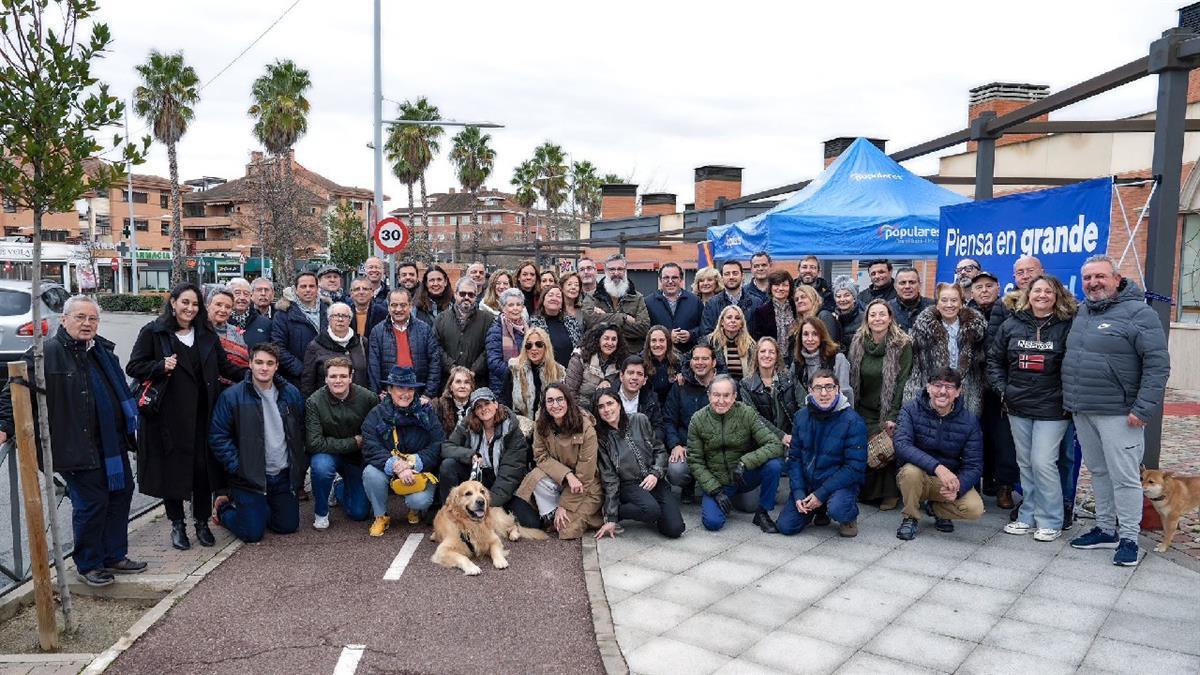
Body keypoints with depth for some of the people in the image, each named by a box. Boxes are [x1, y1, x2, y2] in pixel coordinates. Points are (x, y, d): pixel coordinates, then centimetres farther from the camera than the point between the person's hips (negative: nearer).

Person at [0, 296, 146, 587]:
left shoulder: (103, 350, 12)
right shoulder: (46, 352, -11)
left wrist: (128, 426, 26)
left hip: (112, 442, 8)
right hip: (77, 447, -8)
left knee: (121, 494, 14)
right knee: (91, 504, 0)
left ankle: (114, 556, 29)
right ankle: (88, 564, 19)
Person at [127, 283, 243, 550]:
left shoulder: (207, 335, 11)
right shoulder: (153, 332, -1)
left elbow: (225, 367, 13)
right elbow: (133, 367, -2)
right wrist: (161, 366, -19)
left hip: (202, 415, 3)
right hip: (168, 415, -3)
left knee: (203, 466, 5)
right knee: (172, 468, 5)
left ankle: (202, 523, 21)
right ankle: (177, 525, 22)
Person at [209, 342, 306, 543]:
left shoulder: (291, 394, 2)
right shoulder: (232, 397, -10)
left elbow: (301, 432, 10)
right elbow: (218, 437, -9)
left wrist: (298, 468, 3)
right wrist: (236, 467, -15)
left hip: (284, 475, 4)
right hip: (250, 476, -4)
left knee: (288, 526, 10)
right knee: (252, 534, -3)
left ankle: (254, 509, 37)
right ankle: (223, 506, 27)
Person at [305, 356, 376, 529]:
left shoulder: (368, 398, -17)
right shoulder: (314, 402, -20)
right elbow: (313, 443, -25)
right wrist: (353, 442, -23)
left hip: (357, 457, 2)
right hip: (327, 454, -2)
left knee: (359, 513, 1)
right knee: (321, 465, -37)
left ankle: (341, 489, 37)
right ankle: (321, 512, -8)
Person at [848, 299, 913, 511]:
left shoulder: (902, 345, -8)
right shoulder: (858, 343, 3)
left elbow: (902, 382, -12)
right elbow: (852, 379, 7)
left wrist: (893, 416, -17)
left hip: (890, 411, -3)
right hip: (864, 411, 3)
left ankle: (890, 493, 10)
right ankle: (865, 491, 17)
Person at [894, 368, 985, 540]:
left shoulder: (969, 421, -7)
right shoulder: (911, 410, -12)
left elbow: (974, 466, -7)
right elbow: (902, 445, -28)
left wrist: (958, 487, -29)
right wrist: (937, 467, -41)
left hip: (950, 480, 2)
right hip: (917, 478, -2)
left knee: (975, 509, -24)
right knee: (911, 470, -35)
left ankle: (937, 508, 11)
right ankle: (910, 517, -6)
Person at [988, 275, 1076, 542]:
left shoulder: (1067, 326, -5)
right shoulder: (1011, 324, 6)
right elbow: (994, 359, 12)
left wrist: (1067, 398, -11)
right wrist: (1002, 389, 4)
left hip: (1051, 409, -4)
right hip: (1018, 407, 4)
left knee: (1043, 463, -6)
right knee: (1025, 463, 12)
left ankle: (1050, 521, 9)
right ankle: (1028, 517, 23)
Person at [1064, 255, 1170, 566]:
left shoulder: (1138, 313, -9)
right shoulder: (1082, 313, 13)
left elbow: (1157, 363, -14)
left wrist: (1144, 408, -19)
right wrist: (1071, 400, 15)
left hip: (1118, 413, -7)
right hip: (1082, 412, 7)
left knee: (1124, 477, -1)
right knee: (1099, 473, 16)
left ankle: (1128, 538, 10)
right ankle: (1105, 529, 27)